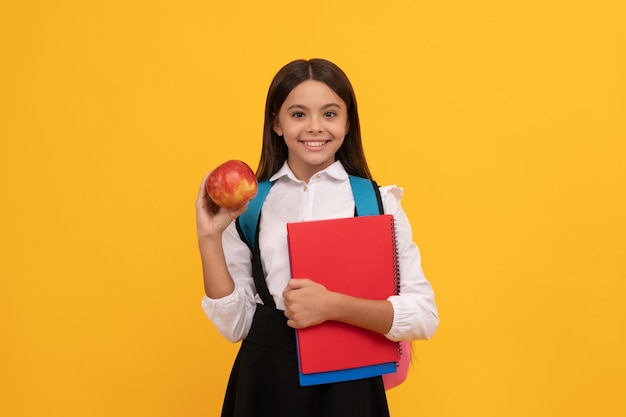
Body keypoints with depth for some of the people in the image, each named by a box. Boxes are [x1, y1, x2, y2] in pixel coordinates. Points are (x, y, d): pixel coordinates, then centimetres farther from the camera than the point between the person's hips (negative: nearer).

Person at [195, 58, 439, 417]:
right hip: (265, 378, 2)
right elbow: (235, 325, -1)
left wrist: (333, 306, -20)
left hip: (349, 379, -1)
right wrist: (209, 237, -10)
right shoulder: (248, 204, -1)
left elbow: (424, 315, -10)